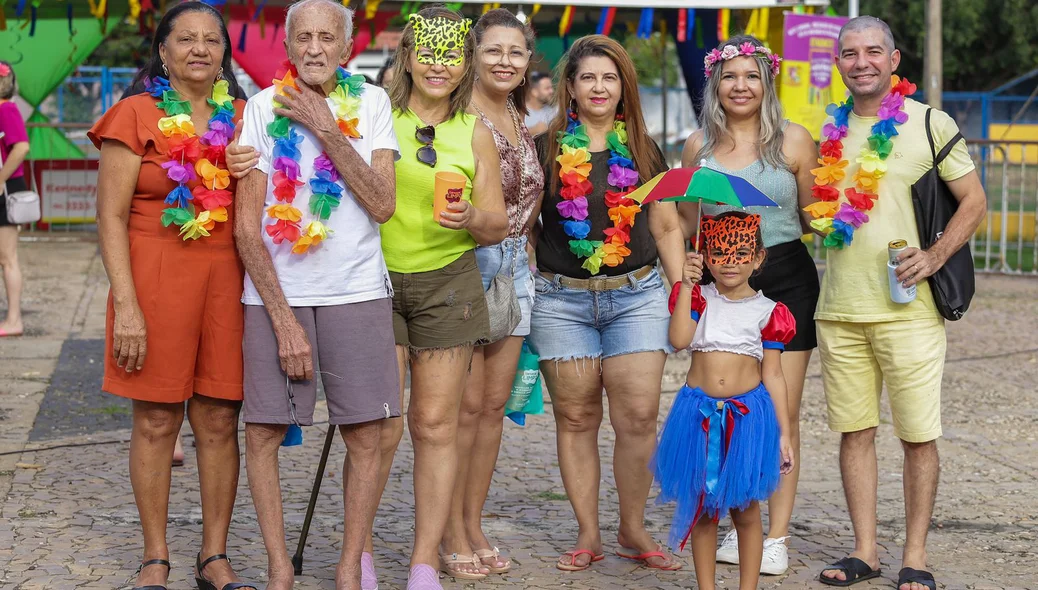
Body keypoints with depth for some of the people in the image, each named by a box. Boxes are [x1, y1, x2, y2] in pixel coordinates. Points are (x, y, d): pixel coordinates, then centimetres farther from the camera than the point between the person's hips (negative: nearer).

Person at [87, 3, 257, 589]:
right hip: (156, 276, -3)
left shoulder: (241, 118, 12)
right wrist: (127, 304, -12)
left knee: (220, 419, 5)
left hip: (228, 279, 3)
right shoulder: (137, 115, 0)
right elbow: (111, 216, -5)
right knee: (157, 421, 2)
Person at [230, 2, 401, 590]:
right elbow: (247, 226, -3)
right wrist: (284, 319, -9)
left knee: (366, 435, 0)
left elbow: (383, 204, -7)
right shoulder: (264, 106, -1)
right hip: (275, 292, -1)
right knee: (263, 432, -1)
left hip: (357, 291, 1)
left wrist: (327, 129, -12)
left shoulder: (371, 102, 3)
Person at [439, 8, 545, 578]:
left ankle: (474, 523, 20)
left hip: (513, 267, 7)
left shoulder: (519, 117, 14)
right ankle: (452, 532, 7)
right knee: (466, 404, -4)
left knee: (494, 403, 9)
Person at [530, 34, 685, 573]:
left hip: (637, 296, 1)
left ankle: (633, 531, 10)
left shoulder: (643, 152, 11)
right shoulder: (545, 150, 5)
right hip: (562, 300, -1)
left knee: (638, 416, -6)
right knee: (576, 418, 2)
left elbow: (666, 228, 14)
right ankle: (588, 535, 13)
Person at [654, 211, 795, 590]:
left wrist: (784, 434, 1)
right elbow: (678, 339, -14)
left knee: (744, 509, 5)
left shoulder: (766, 311, 2)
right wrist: (686, 285, -16)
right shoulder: (698, 299, 4)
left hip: (748, 414, -1)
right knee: (701, 508, 7)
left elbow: (773, 375, 3)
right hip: (699, 413, 1)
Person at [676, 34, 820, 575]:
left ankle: (777, 536, 7)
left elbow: (814, 215, 7)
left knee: (781, 414, 0)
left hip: (785, 282, -2)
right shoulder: (699, 146, 8)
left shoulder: (793, 140, 1)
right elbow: (686, 225, 17)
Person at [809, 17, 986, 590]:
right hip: (839, 308, 4)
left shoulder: (927, 123, 0)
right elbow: (814, 211, 23)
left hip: (906, 309, -4)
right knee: (854, 431, 7)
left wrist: (935, 255, -12)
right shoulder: (830, 132, 11)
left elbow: (974, 199, 0)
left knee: (918, 435, 0)